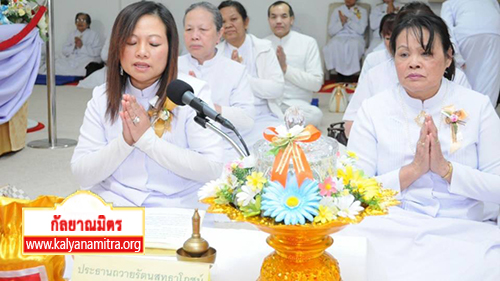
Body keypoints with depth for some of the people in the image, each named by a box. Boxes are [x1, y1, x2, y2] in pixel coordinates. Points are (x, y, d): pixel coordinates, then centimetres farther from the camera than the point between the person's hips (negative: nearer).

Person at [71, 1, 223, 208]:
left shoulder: (192, 91, -5)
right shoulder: (102, 97, 4)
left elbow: (212, 169, -12)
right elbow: (82, 175, -1)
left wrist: (148, 138, -16)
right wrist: (124, 141, -16)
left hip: (175, 209, -2)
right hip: (110, 208, 3)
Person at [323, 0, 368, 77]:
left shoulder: (363, 12, 12)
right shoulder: (337, 11, 15)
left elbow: (361, 30, -4)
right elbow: (331, 31, 7)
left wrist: (347, 20, -10)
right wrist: (341, 23, -9)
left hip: (356, 38, -1)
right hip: (339, 37, 1)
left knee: (354, 44, -39)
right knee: (333, 45, -36)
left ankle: (350, 73, -31)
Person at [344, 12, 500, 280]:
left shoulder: (477, 106, 2)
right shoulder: (373, 110, 0)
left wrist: (445, 168, -16)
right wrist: (412, 170, -17)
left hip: (462, 233, 2)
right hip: (388, 231, -1)